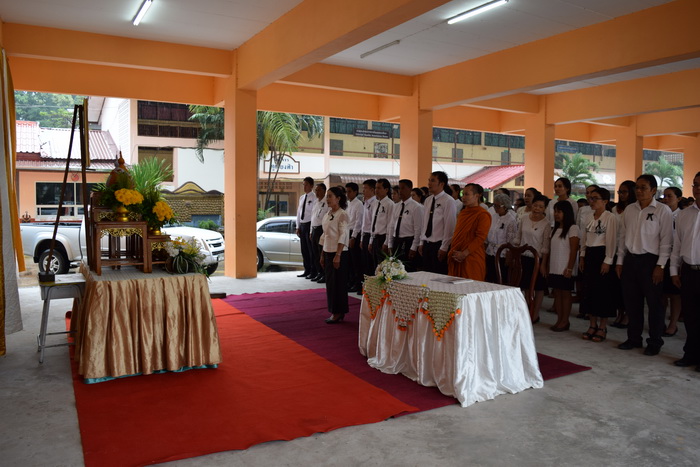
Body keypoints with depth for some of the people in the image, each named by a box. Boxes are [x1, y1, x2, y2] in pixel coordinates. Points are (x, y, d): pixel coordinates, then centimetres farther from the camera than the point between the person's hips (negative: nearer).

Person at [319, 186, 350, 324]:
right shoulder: (327, 215, 12)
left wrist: (338, 255, -21)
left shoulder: (342, 215, -11)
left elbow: (343, 236, -16)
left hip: (339, 253, -8)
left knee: (338, 283, -1)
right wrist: (323, 255, 15)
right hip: (328, 252, 8)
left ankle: (338, 313, 8)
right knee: (330, 282, 11)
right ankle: (334, 312, 20)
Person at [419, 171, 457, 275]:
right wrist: (421, 243, 12)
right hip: (427, 245, 7)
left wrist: (443, 248, -14)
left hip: (439, 246, -7)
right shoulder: (428, 200, 12)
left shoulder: (448, 201, -10)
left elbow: (449, 227, -13)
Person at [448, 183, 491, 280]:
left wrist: (464, 254, -16)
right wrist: (453, 252, 5)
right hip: (456, 258, 7)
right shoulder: (462, 213, 18)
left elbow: (480, 238, -14)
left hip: (472, 260, -7)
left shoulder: (483, 215, -6)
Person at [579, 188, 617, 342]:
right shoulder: (590, 216, 11)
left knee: (603, 291, 0)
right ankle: (593, 325, 20)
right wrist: (582, 257, 12)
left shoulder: (610, 217, -10)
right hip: (589, 254, 7)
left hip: (602, 254, -7)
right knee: (590, 290, 10)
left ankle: (602, 327, 11)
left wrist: (607, 261, -16)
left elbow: (611, 241, -13)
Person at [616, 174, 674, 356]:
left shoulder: (663, 210, -5)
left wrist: (660, 266, -12)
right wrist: (620, 261, 10)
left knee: (654, 303, 3)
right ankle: (634, 338, 24)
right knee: (631, 302, 11)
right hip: (630, 259, 5)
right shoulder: (629, 209, 10)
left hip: (650, 261, -5)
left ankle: (655, 342, 16)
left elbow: (666, 240, -8)